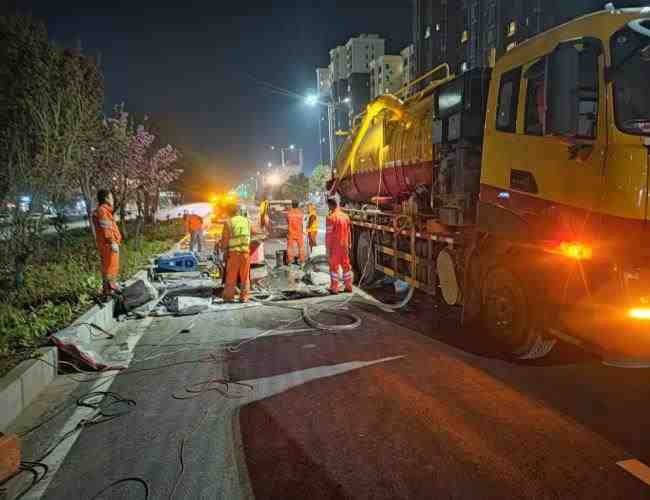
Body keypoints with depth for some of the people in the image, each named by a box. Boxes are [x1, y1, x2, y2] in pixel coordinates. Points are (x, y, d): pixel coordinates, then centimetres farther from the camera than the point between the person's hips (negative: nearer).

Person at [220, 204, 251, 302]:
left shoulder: (229, 222, -1)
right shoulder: (247, 221, 8)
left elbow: (225, 238, -1)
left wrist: (223, 248, 11)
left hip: (233, 252, -2)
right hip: (245, 251, 2)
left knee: (231, 276, 5)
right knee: (245, 276, 8)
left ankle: (229, 296, 8)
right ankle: (244, 297, 9)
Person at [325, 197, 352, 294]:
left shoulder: (331, 217, -13)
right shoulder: (345, 216, 6)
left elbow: (328, 234, -15)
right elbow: (348, 232, 10)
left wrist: (327, 248, -12)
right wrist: (349, 245, 18)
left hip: (334, 246, -5)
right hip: (344, 246, 5)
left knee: (334, 267, 2)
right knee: (346, 265, 13)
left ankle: (334, 288, 6)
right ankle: (348, 286, 19)